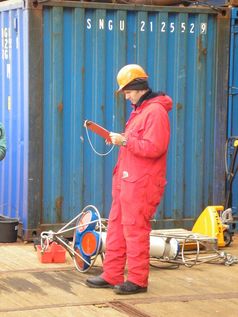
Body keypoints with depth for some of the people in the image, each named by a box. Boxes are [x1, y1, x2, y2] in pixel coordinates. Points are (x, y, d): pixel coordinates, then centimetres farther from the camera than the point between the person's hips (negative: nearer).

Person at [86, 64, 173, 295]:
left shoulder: (155, 111, -13)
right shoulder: (139, 110, 19)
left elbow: (154, 148, -22)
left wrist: (125, 141, -18)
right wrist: (121, 140, 10)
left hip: (140, 184, -10)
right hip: (125, 180, 10)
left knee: (135, 229, -5)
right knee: (116, 228, 11)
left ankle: (137, 280, 3)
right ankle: (111, 276, 16)